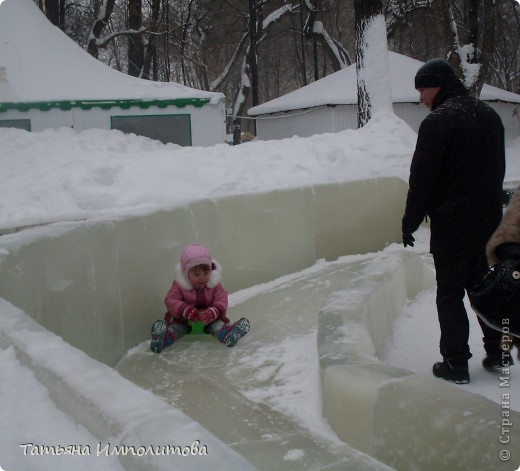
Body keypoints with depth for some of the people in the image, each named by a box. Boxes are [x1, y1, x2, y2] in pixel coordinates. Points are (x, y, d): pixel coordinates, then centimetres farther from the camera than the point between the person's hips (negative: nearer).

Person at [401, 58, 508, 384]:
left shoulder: (438, 122, -16)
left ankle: (456, 362, 5)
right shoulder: (490, 116, 10)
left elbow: (422, 179, -17)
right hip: (489, 219, 8)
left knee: (450, 293, 1)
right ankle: (497, 351, 24)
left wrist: (411, 222, -8)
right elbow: (498, 170, 17)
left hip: (451, 223, -7)